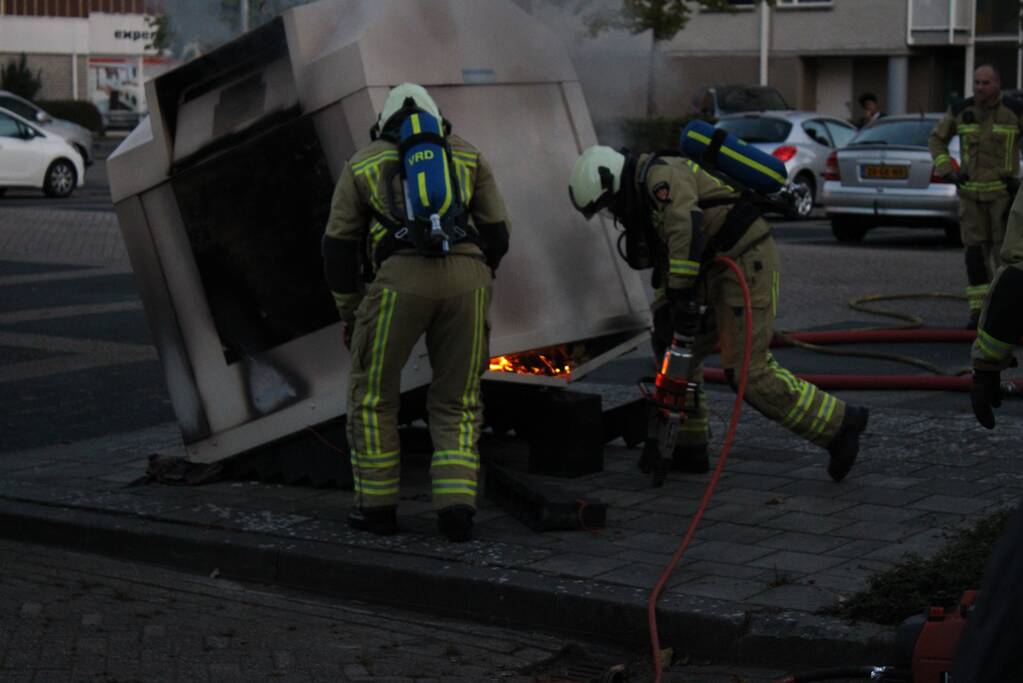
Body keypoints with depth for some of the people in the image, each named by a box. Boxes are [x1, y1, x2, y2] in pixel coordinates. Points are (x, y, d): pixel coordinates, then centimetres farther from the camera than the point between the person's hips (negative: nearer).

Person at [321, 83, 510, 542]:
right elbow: (496, 234, 21)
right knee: (456, 403, 15)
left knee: (373, 392, 17)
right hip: (467, 277, 2)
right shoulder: (466, 156, 26)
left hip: (402, 279, -2)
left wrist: (348, 313, 29)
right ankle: (456, 505, 0)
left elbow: (339, 246, 19)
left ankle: (378, 505, 19)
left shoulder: (363, 163, 23)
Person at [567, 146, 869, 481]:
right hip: (718, 269, 10)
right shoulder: (645, 201, 19)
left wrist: (684, 295, -31)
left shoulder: (661, 175, -14)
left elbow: (686, 228, -30)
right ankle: (687, 448, 19)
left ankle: (839, 425, -3)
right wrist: (663, 314, 15)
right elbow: (667, 263, 25)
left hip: (746, 262, -10)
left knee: (747, 369, -11)